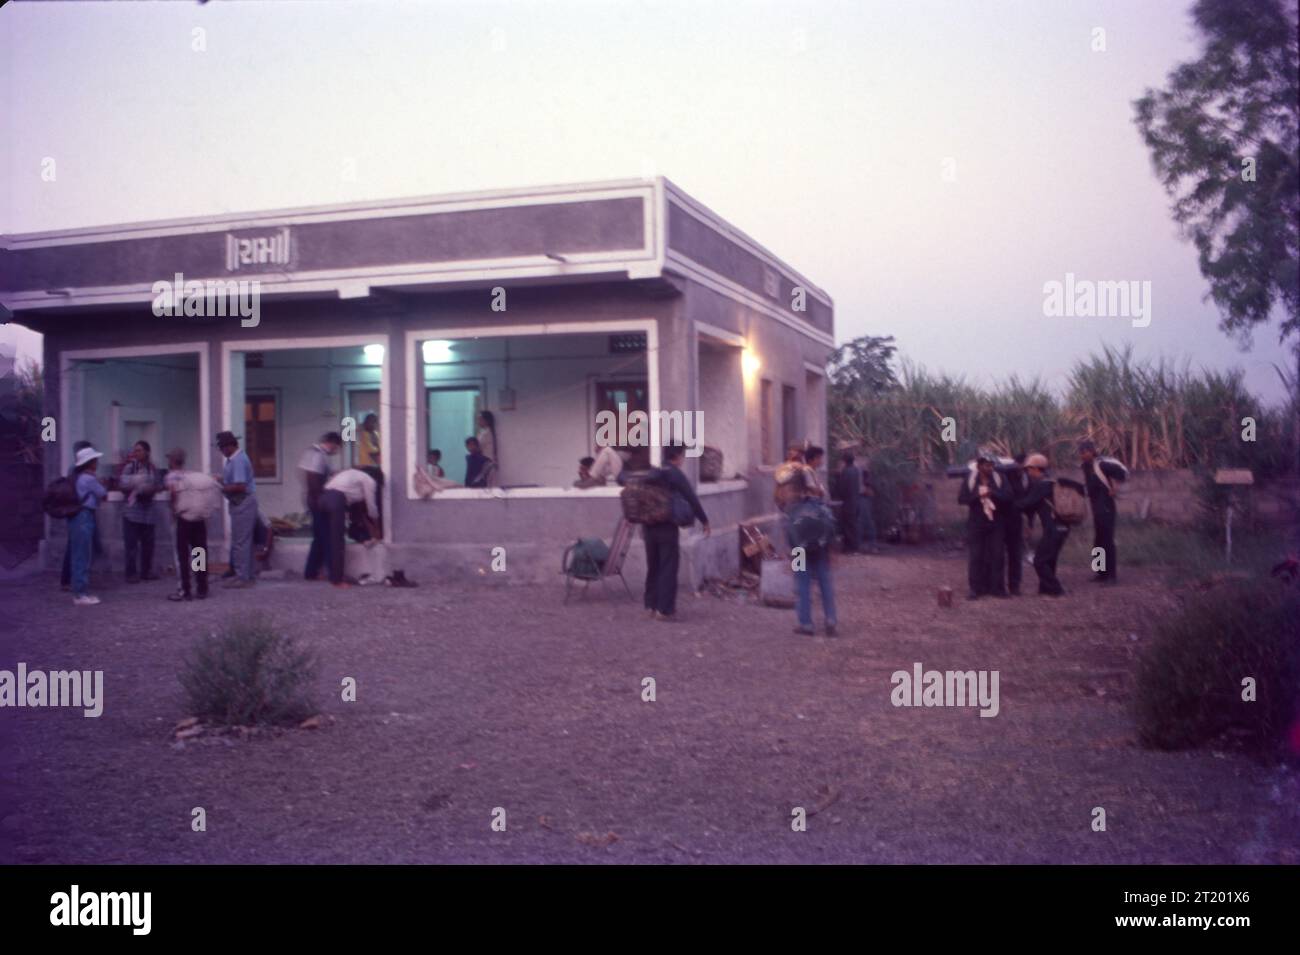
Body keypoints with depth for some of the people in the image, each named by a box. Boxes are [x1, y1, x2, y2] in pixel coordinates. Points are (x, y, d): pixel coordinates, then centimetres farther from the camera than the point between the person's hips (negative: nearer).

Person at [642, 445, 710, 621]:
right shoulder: (676, 475, -9)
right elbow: (692, 499, -12)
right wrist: (704, 520, -2)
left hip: (649, 527, 6)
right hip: (668, 527, -6)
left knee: (653, 567, 15)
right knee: (668, 568, -1)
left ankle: (651, 605, 20)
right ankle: (664, 609, -3)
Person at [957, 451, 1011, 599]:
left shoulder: (999, 479, 2)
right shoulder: (970, 479, 0)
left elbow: (1007, 497, -8)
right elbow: (961, 499, -5)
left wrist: (992, 493, -21)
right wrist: (978, 495, -18)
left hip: (995, 523, 1)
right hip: (976, 523, -1)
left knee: (996, 556, 1)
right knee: (976, 556, -2)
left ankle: (997, 587, 9)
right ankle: (976, 588, 2)